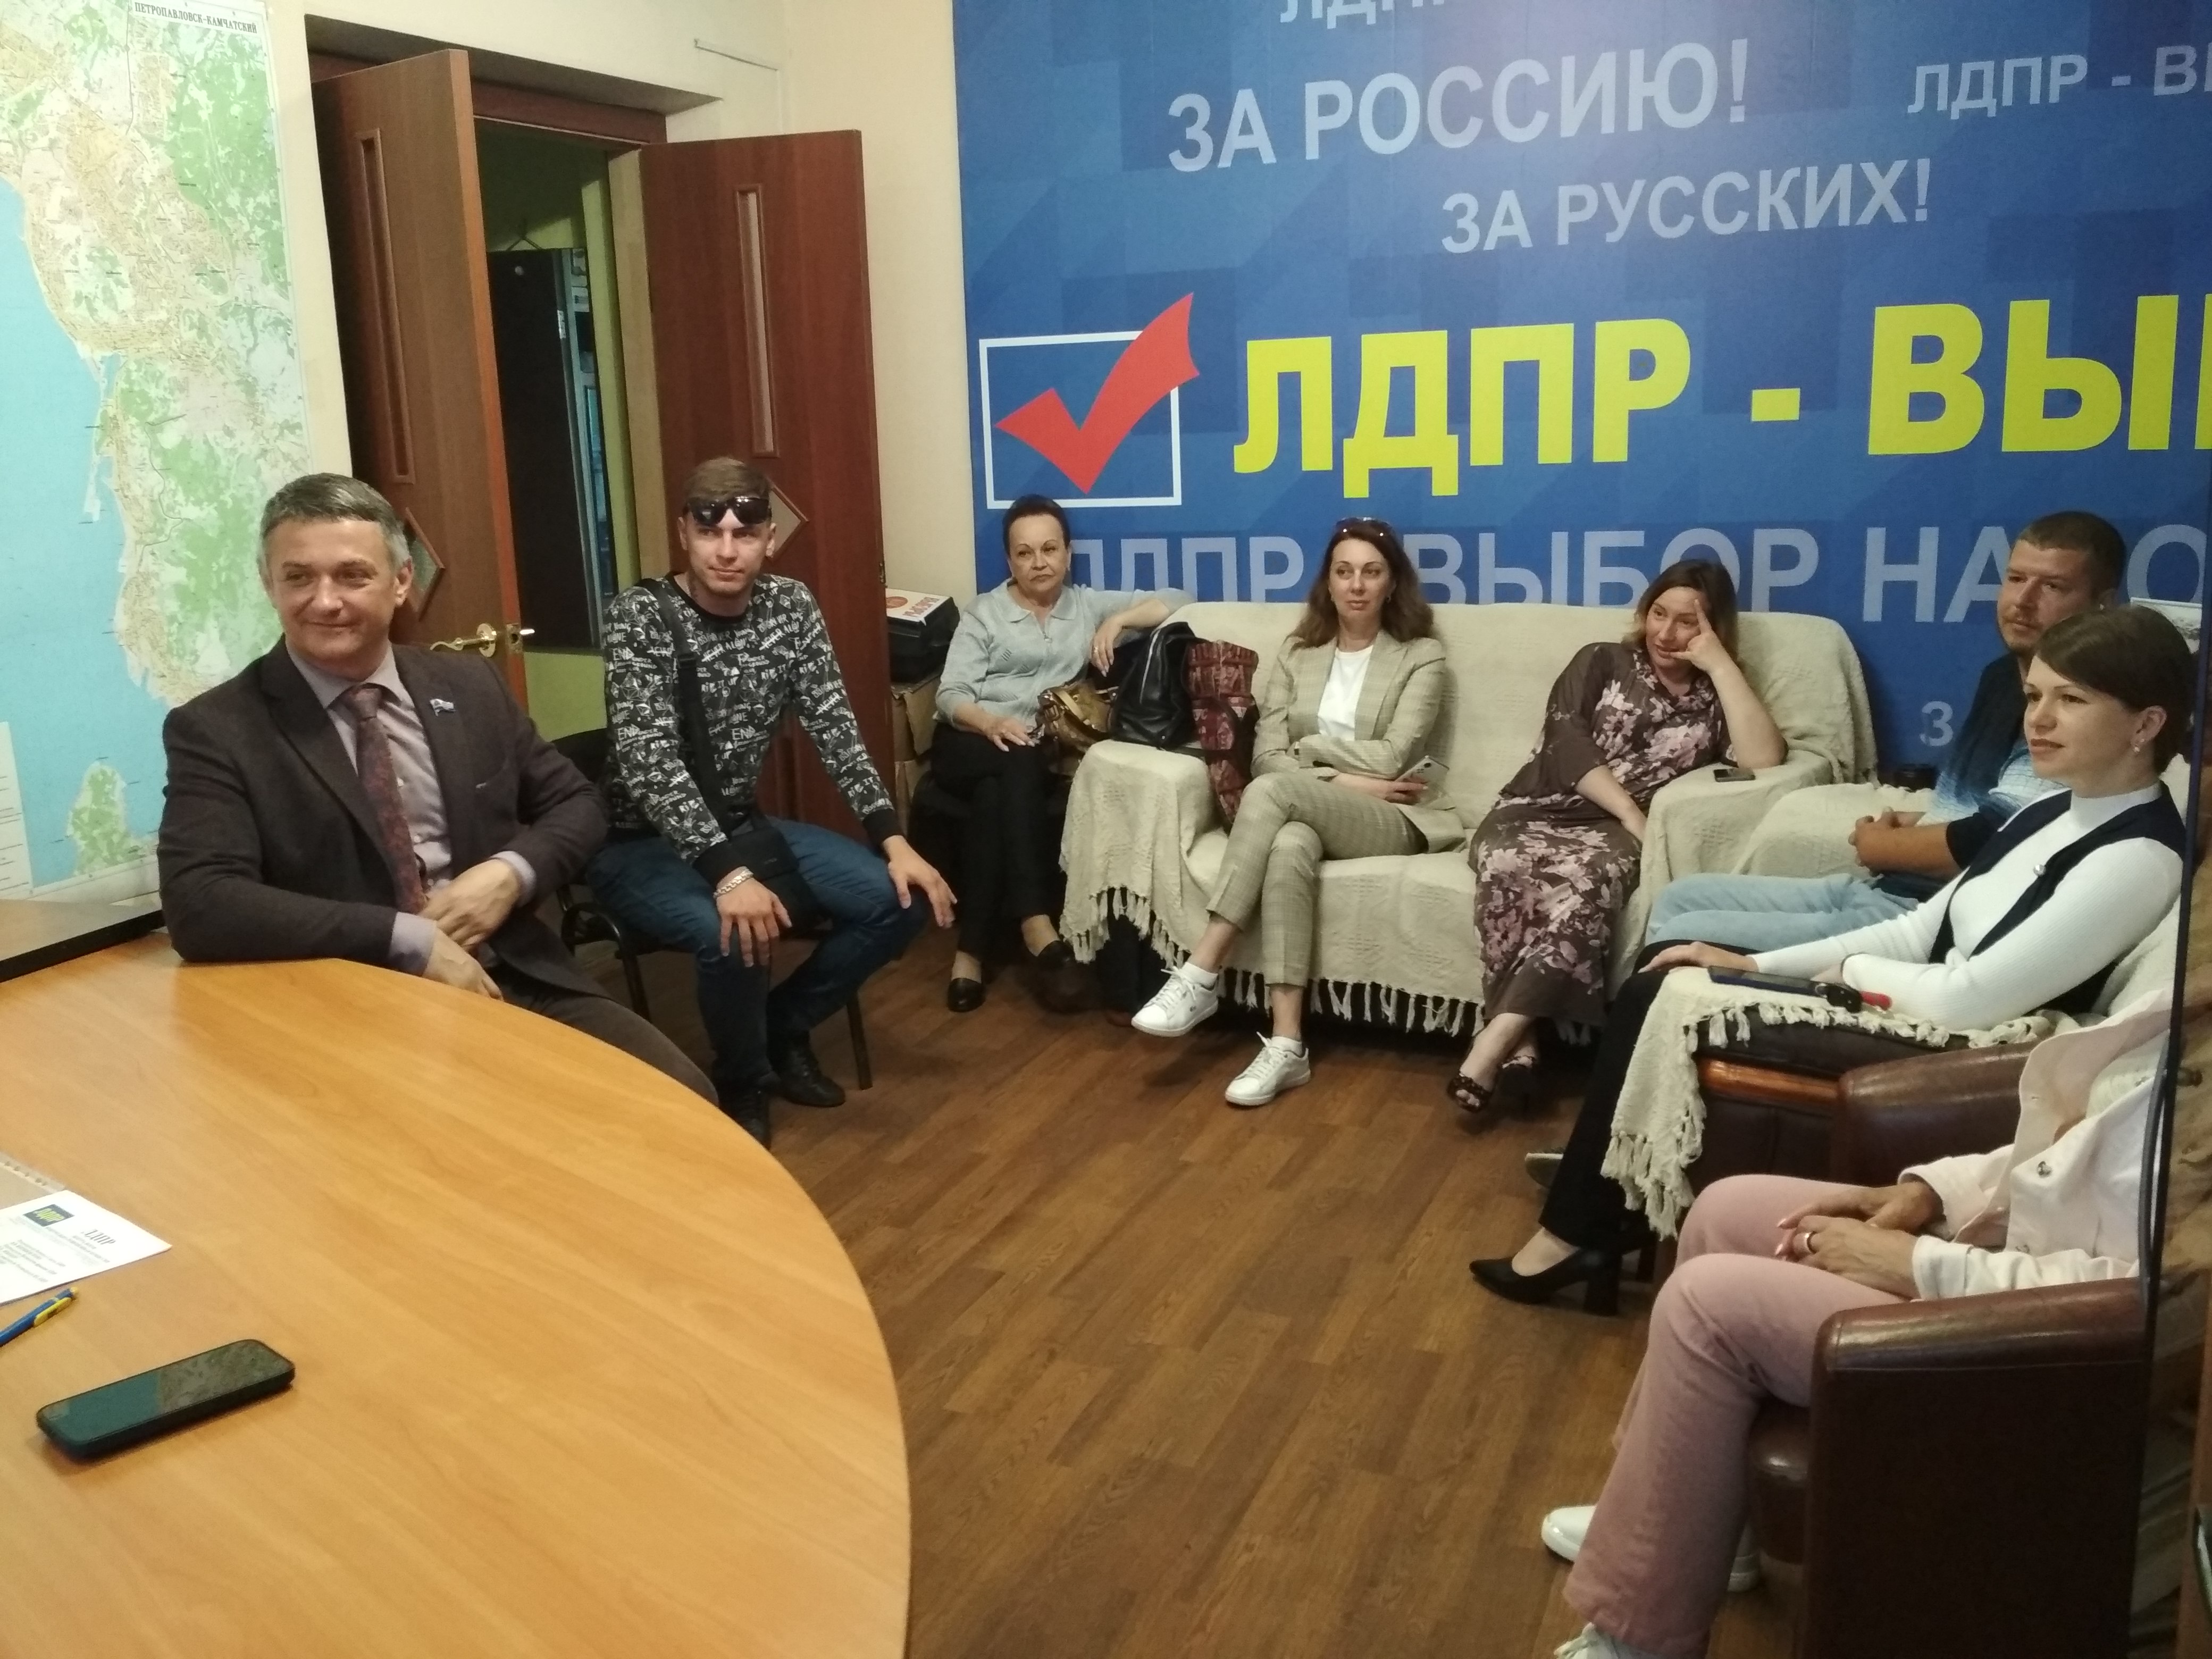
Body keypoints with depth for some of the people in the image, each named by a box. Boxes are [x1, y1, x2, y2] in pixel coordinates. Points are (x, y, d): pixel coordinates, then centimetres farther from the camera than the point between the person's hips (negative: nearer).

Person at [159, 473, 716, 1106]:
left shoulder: (470, 687, 11)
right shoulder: (215, 730, -2)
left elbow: (575, 804, 17)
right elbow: (200, 907, -15)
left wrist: (511, 873, -5)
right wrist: (408, 939, -20)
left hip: (518, 981, 4)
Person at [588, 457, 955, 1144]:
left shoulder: (791, 605, -2)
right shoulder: (640, 614, -19)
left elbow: (835, 729, -2)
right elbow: (649, 762, -29)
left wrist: (895, 841, -13)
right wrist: (727, 875, -41)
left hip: (742, 824, 6)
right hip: (641, 842, -6)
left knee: (900, 899, -9)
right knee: (732, 933, -35)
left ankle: (784, 1025, 14)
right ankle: (743, 1084, -3)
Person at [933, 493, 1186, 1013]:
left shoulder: (1090, 605, 18)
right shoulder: (984, 613, 14)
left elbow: (1176, 600, 11)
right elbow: (950, 694, 1)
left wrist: (1118, 621, -5)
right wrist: (992, 722, -20)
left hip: (1040, 754, 1)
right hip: (971, 745, -1)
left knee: (998, 794, -34)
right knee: (1016, 765, -36)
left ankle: (972, 951, -35)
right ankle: (1036, 930, -43)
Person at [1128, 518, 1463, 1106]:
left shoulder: (1422, 656, 5)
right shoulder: (1297, 652, 16)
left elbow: (1390, 758, -8)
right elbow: (1266, 754, 4)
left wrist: (1308, 746, 2)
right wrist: (1341, 780, -10)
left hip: (1393, 821, -3)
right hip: (1310, 811, 3)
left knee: (1273, 791, -33)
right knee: (1290, 846, -37)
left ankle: (1201, 974, -33)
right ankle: (1286, 1045, -40)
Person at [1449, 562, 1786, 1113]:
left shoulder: (1719, 697, 16)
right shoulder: (1602, 662, 17)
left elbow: (1765, 759, -5)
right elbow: (1563, 738, 0)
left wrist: (1718, 663, -3)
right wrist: (1629, 810, -12)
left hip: (1614, 833, 0)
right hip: (1540, 810, 1)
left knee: (1588, 880, -38)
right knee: (1509, 865, -36)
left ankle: (1498, 1034, -38)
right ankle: (1521, 1038, -31)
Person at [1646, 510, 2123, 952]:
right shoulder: (2004, 676, 13)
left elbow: (1985, 844, -23)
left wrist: (1879, 845, -5)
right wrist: (1914, 826, 4)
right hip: (1881, 889, 10)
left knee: (1685, 939, -15)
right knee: (1682, 898, 14)